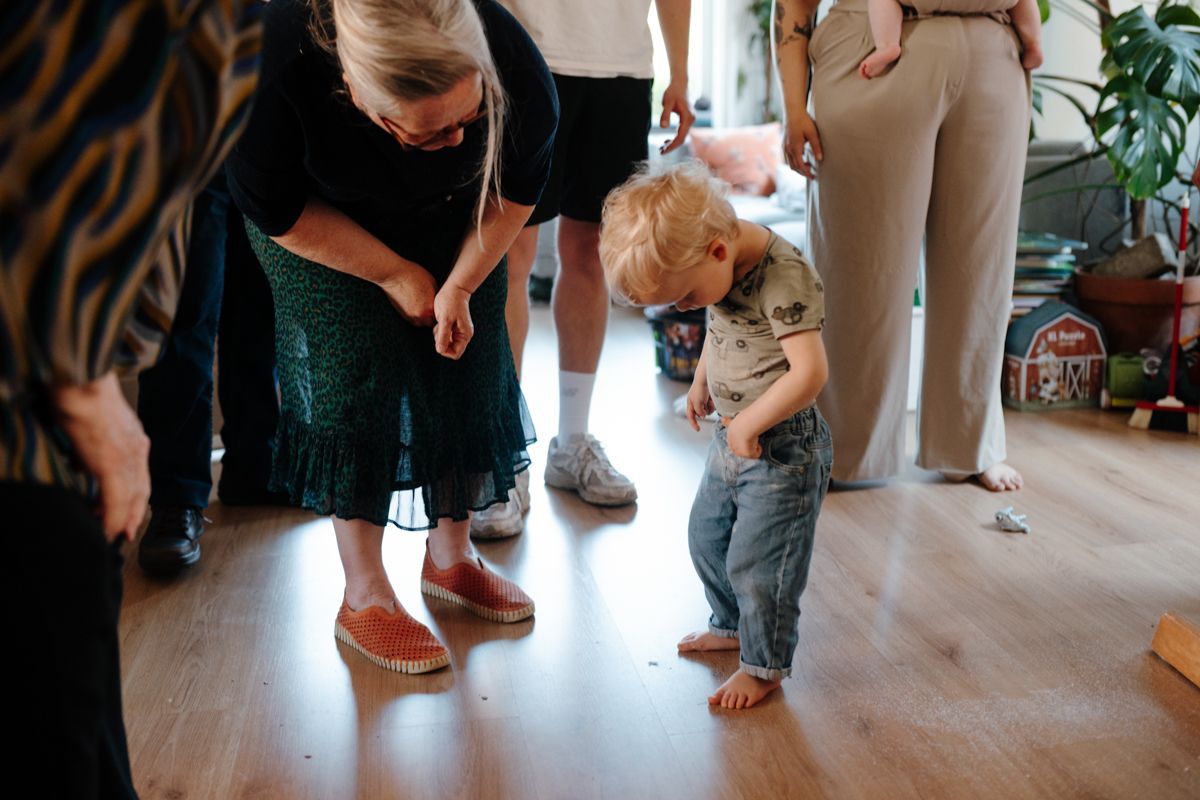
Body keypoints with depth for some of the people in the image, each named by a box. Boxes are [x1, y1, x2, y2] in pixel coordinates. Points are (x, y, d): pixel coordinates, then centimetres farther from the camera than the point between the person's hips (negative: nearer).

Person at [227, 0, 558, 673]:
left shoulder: (515, 69, -34)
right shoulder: (275, 71, -40)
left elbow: (519, 187, -11)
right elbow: (278, 210, -21)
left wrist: (460, 286, -15)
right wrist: (397, 275, -17)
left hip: (453, 221, 3)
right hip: (320, 221, -2)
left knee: (469, 371, -1)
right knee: (355, 383, -11)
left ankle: (452, 557, 21)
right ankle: (365, 597, 3)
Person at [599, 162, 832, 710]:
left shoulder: (785, 278, -28)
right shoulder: (721, 269, -2)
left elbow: (809, 372, -33)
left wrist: (749, 424, -25)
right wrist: (702, 381, 13)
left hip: (783, 447, -9)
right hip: (732, 438, 9)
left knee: (757, 562, 0)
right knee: (707, 538, 21)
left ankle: (764, 665, 21)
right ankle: (732, 625, 44)